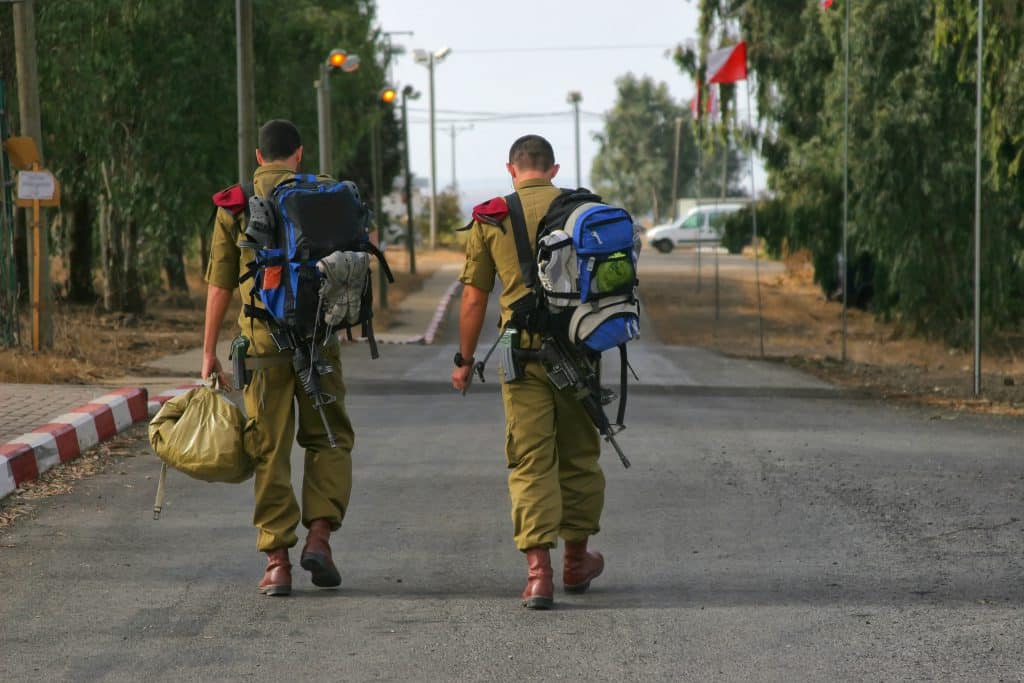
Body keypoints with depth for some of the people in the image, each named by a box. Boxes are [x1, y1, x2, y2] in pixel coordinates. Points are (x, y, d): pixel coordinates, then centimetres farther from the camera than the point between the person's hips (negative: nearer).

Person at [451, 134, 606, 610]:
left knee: (530, 460, 0)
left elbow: (473, 299, 4)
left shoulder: (490, 219, 3)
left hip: (521, 350, -1)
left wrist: (464, 360, 14)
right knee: (579, 454, 15)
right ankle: (576, 560, 27)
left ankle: (538, 569, -11)